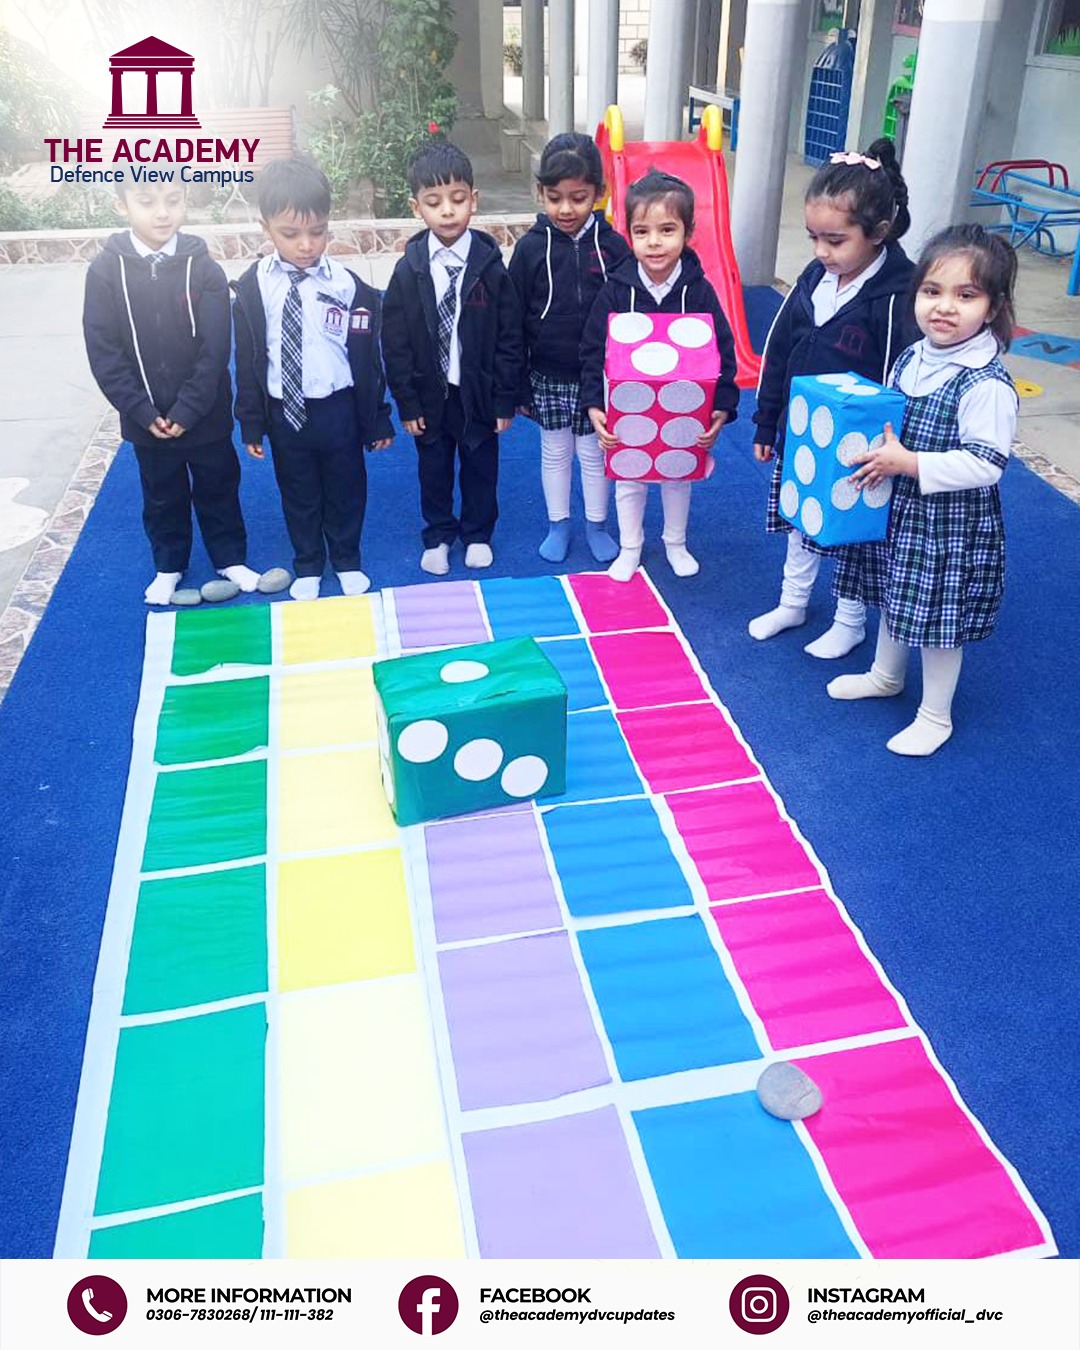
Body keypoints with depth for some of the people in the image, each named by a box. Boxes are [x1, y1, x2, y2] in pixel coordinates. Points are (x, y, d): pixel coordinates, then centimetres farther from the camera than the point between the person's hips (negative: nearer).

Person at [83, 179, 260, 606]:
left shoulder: (203, 267, -9)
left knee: (218, 490, 15)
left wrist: (187, 411, -16)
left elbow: (215, 349, -11)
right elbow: (103, 351, -8)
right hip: (145, 419, 1)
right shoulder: (105, 269, -8)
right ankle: (169, 566, 35)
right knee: (162, 497, 17)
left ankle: (231, 558, 34)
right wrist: (144, 412, -14)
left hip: (206, 416, -1)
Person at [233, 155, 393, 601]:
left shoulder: (347, 286, -9)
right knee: (298, 496, 16)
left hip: (338, 409, -1)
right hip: (284, 412, 1)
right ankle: (307, 567, 35)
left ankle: (347, 562, 37)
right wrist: (252, 424, 2)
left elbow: (368, 357, -3)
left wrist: (378, 419, 0)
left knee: (345, 491, 16)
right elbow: (247, 359, 0)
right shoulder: (253, 287, -6)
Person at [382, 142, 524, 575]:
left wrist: (505, 399, -6)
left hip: (478, 392, -1)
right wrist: (407, 402, -6)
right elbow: (395, 343, -4)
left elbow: (509, 339, -5)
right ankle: (438, 536, 33)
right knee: (434, 469, 15)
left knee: (480, 466, 14)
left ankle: (477, 534, 34)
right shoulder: (408, 271, -7)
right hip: (429, 393, 1)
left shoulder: (490, 266, -9)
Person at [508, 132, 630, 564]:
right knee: (554, 453, 14)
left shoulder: (612, 246, -7)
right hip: (548, 377, 1)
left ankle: (597, 525, 29)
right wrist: (517, 385, -1)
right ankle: (558, 525, 30)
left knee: (595, 454, 11)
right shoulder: (531, 247, -6)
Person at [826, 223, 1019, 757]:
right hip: (899, 512, 8)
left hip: (952, 527, -7)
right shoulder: (912, 358, -1)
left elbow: (985, 465, -28)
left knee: (938, 620, 6)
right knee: (896, 598, 25)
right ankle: (885, 675, 49)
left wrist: (907, 463, -28)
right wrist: (873, 450, -3)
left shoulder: (986, 384, -24)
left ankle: (935, 716, 26)